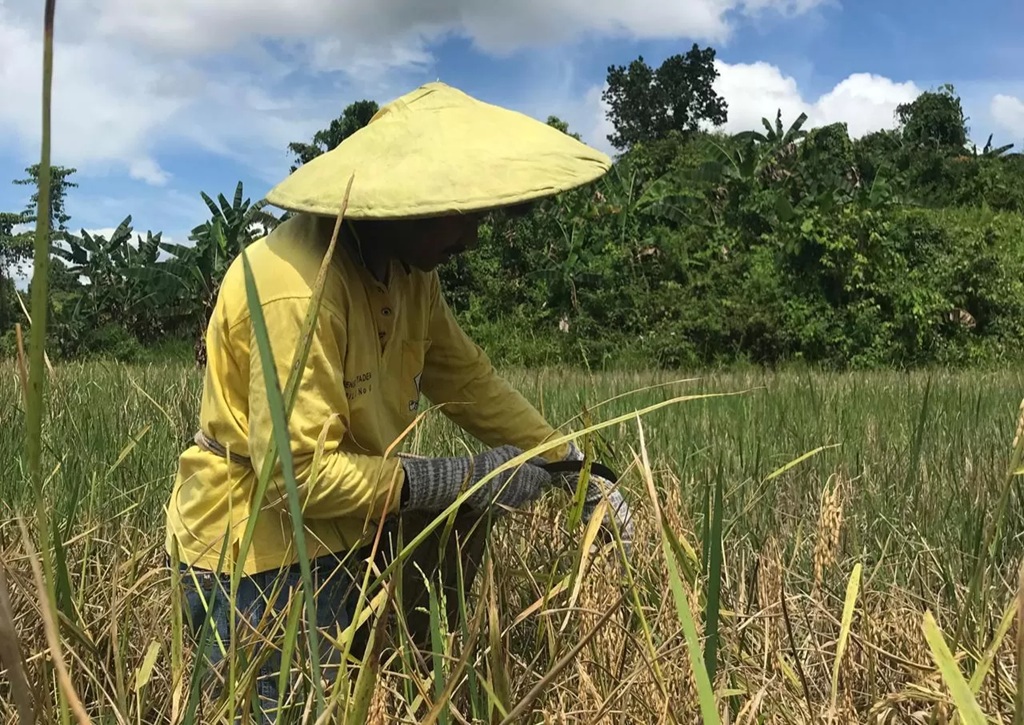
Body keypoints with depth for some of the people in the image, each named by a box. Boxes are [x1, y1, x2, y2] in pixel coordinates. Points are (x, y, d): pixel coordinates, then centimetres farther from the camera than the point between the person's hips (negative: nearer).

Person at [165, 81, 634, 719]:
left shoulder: (409, 264, -2)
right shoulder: (297, 290, -27)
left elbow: (469, 381, 8)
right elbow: (299, 473, -26)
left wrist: (575, 469, 5)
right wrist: (463, 478, -21)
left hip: (340, 519, 8)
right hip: (261, 541, -8)